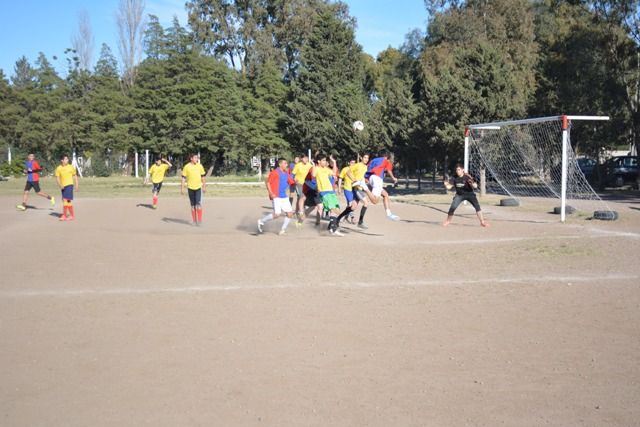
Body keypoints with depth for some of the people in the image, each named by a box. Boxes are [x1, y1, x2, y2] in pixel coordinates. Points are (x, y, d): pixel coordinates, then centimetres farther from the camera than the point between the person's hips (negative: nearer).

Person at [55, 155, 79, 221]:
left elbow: (75, 175, 8)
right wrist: (60, 185, -11)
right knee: (68, 201, 7)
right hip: (63, 186, 3)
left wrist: (77, 184, 4)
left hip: (69, 185, -3)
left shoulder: (70, 167, -1)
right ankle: (72, 215, 15)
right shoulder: (58, 168, 2)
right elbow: (57, 177, 4)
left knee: (65, 199, -14)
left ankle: (64, 215, -10)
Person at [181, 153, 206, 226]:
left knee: (198, 204, -11)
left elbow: (202, 177, 11)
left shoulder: (199, 166, 3)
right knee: (193, 205, 8)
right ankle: (194, 220, 17)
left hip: (198, 187, 0)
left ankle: (199, 220, -6)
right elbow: (184, 178, 0)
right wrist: (182, 188, -5)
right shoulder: (186, 167, -2)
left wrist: (204, 186, 11)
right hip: (190, 188, 0)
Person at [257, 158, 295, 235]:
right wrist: (271, 193, -18)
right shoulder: (275, 172, -7)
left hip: (284, 197, 8)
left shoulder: (286, 173, 14)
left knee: (290, 213, 1)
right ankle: (262, 222, 7)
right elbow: (268, 182, -8)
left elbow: (291, 183, 18)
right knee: (277, 214, -15)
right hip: (276, 197, -7)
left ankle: (282, 230, 14)